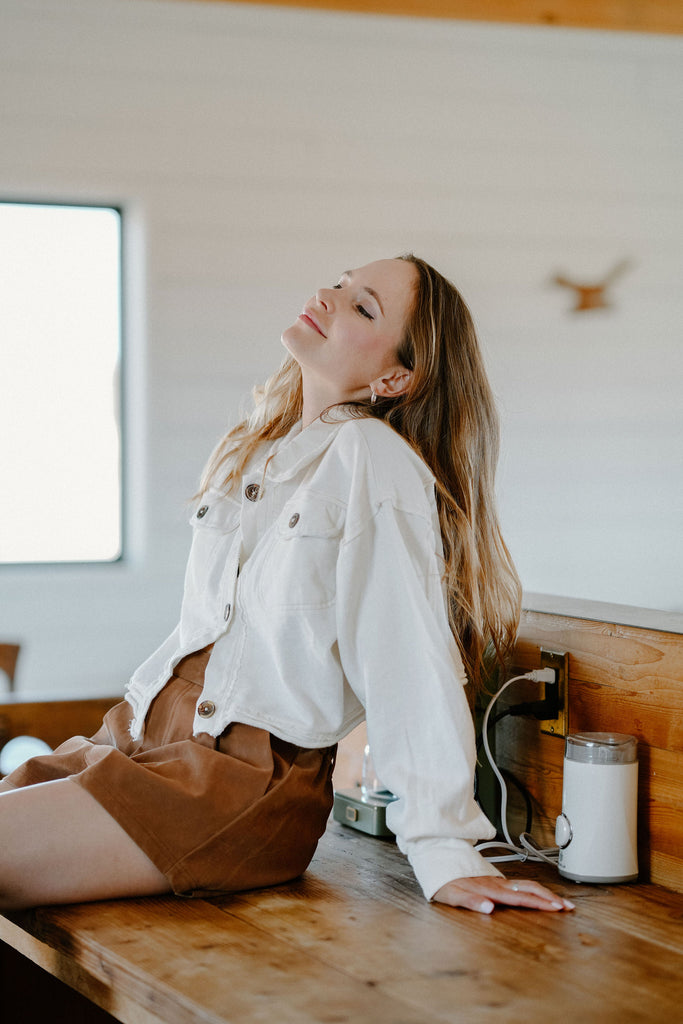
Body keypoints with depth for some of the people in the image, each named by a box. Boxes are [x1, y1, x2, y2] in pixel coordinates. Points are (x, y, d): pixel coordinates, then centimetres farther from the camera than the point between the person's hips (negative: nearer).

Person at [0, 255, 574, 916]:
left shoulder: (373, 457, -10)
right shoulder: (248, 451, 17)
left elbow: (411, 662, -16)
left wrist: (443, 854, -19)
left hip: (254, 778, -8)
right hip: (146, 734, 8)